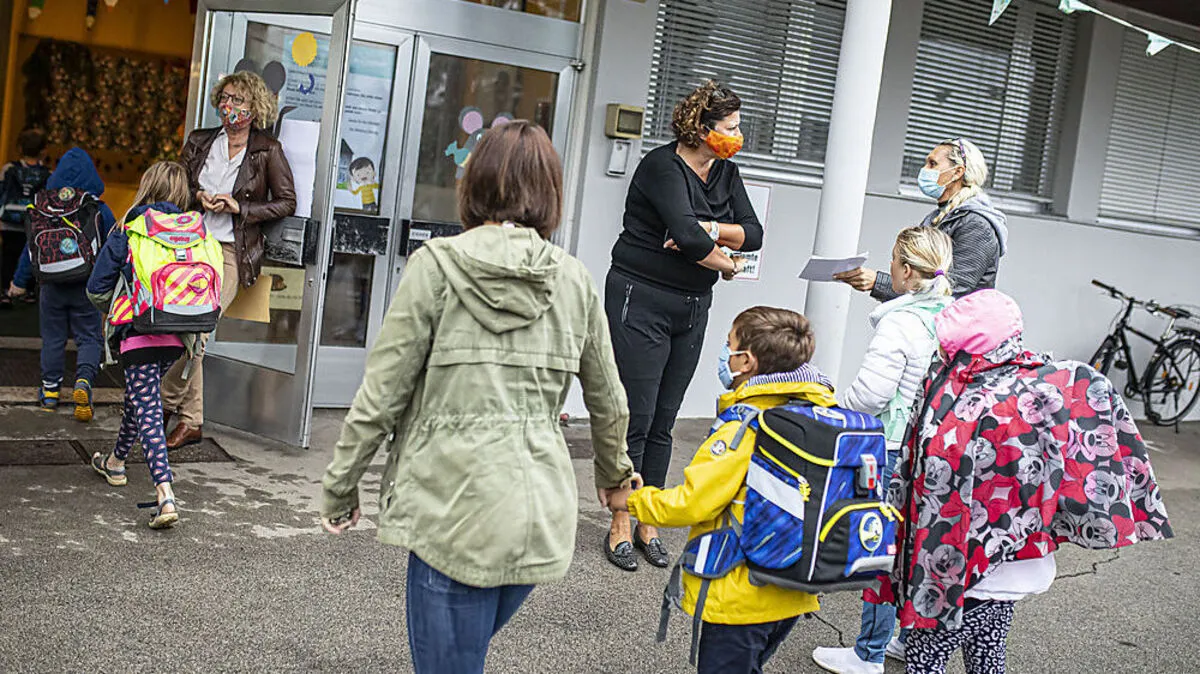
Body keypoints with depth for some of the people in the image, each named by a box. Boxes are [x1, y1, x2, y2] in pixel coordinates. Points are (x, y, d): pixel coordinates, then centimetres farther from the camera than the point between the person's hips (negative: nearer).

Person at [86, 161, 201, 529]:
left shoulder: (127, 230, -5)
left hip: (139, 333, -5)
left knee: (147, 408, -6)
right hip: (177, 336, 5)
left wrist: (115, 313, 17)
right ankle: (115, 461, 47)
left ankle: (165, 495, -20)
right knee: (139, 396, 26)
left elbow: (97, 288, -3)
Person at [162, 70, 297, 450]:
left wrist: (239, 207, -8)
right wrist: (198, 197, -1)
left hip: (232, 252, -4)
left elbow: (286, 203, 1)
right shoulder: (199, 141, 13)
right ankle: (193, 420, 3)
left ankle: (169, 401, 4)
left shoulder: (267, 151, 1)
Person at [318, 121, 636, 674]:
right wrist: (613, 474, 34)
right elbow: (609, 404, 16)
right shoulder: (573, 280, 6)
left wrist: (340, 487, 7)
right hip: (542, 510, 4)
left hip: (455, 502, -4)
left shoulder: (437, 264, -5)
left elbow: (381, 393, -6)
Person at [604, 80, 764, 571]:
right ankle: (620, 528, 8)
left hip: (692, 309, 7)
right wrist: (727, 263, -9)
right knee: (636, 418, -4)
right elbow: (687, 236, -26)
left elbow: (753, 234, 0)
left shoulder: (726, 172, 10)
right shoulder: (662, 166, -14)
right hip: (641, 302, -7)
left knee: (663, 423, 10)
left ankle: (649, 526, 19)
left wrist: (707, 229, -16)